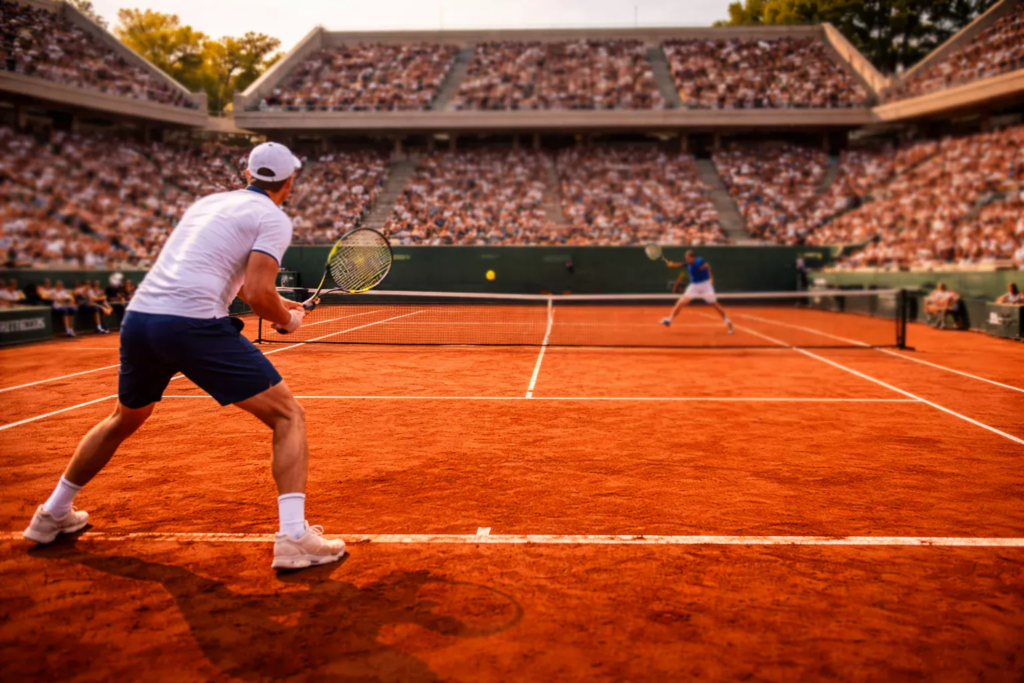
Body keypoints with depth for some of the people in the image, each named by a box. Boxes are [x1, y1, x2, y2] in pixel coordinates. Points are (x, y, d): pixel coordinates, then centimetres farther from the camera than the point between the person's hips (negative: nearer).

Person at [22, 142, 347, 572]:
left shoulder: (208, 202, 25)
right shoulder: (273, 218, 2)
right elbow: (258, 294, -11)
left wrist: (277, 302, 39)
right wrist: (287, 320, 8)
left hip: (138, 317, 8)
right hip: (193, 325, -7)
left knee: (124, 419, 32)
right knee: (288, 416, 2)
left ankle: (52, 515, 45)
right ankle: (294, 537, -10)